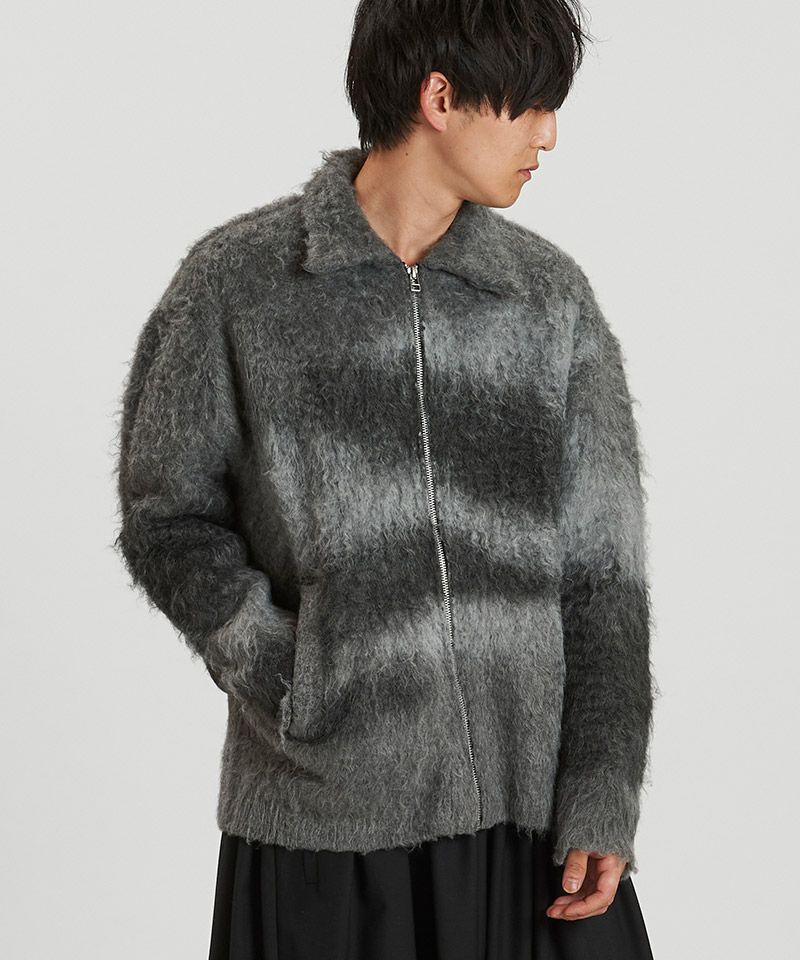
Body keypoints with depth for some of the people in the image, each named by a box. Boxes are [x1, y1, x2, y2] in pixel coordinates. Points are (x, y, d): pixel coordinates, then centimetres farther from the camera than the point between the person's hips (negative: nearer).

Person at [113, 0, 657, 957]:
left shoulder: (552, 294, 3)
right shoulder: (238, 282, -3)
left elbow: (603, 568, 3)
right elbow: (167, 519, 2)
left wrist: (603, 800, -2)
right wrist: (298, 700, -9)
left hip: (527, 808, 2)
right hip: (320, 821, -2)